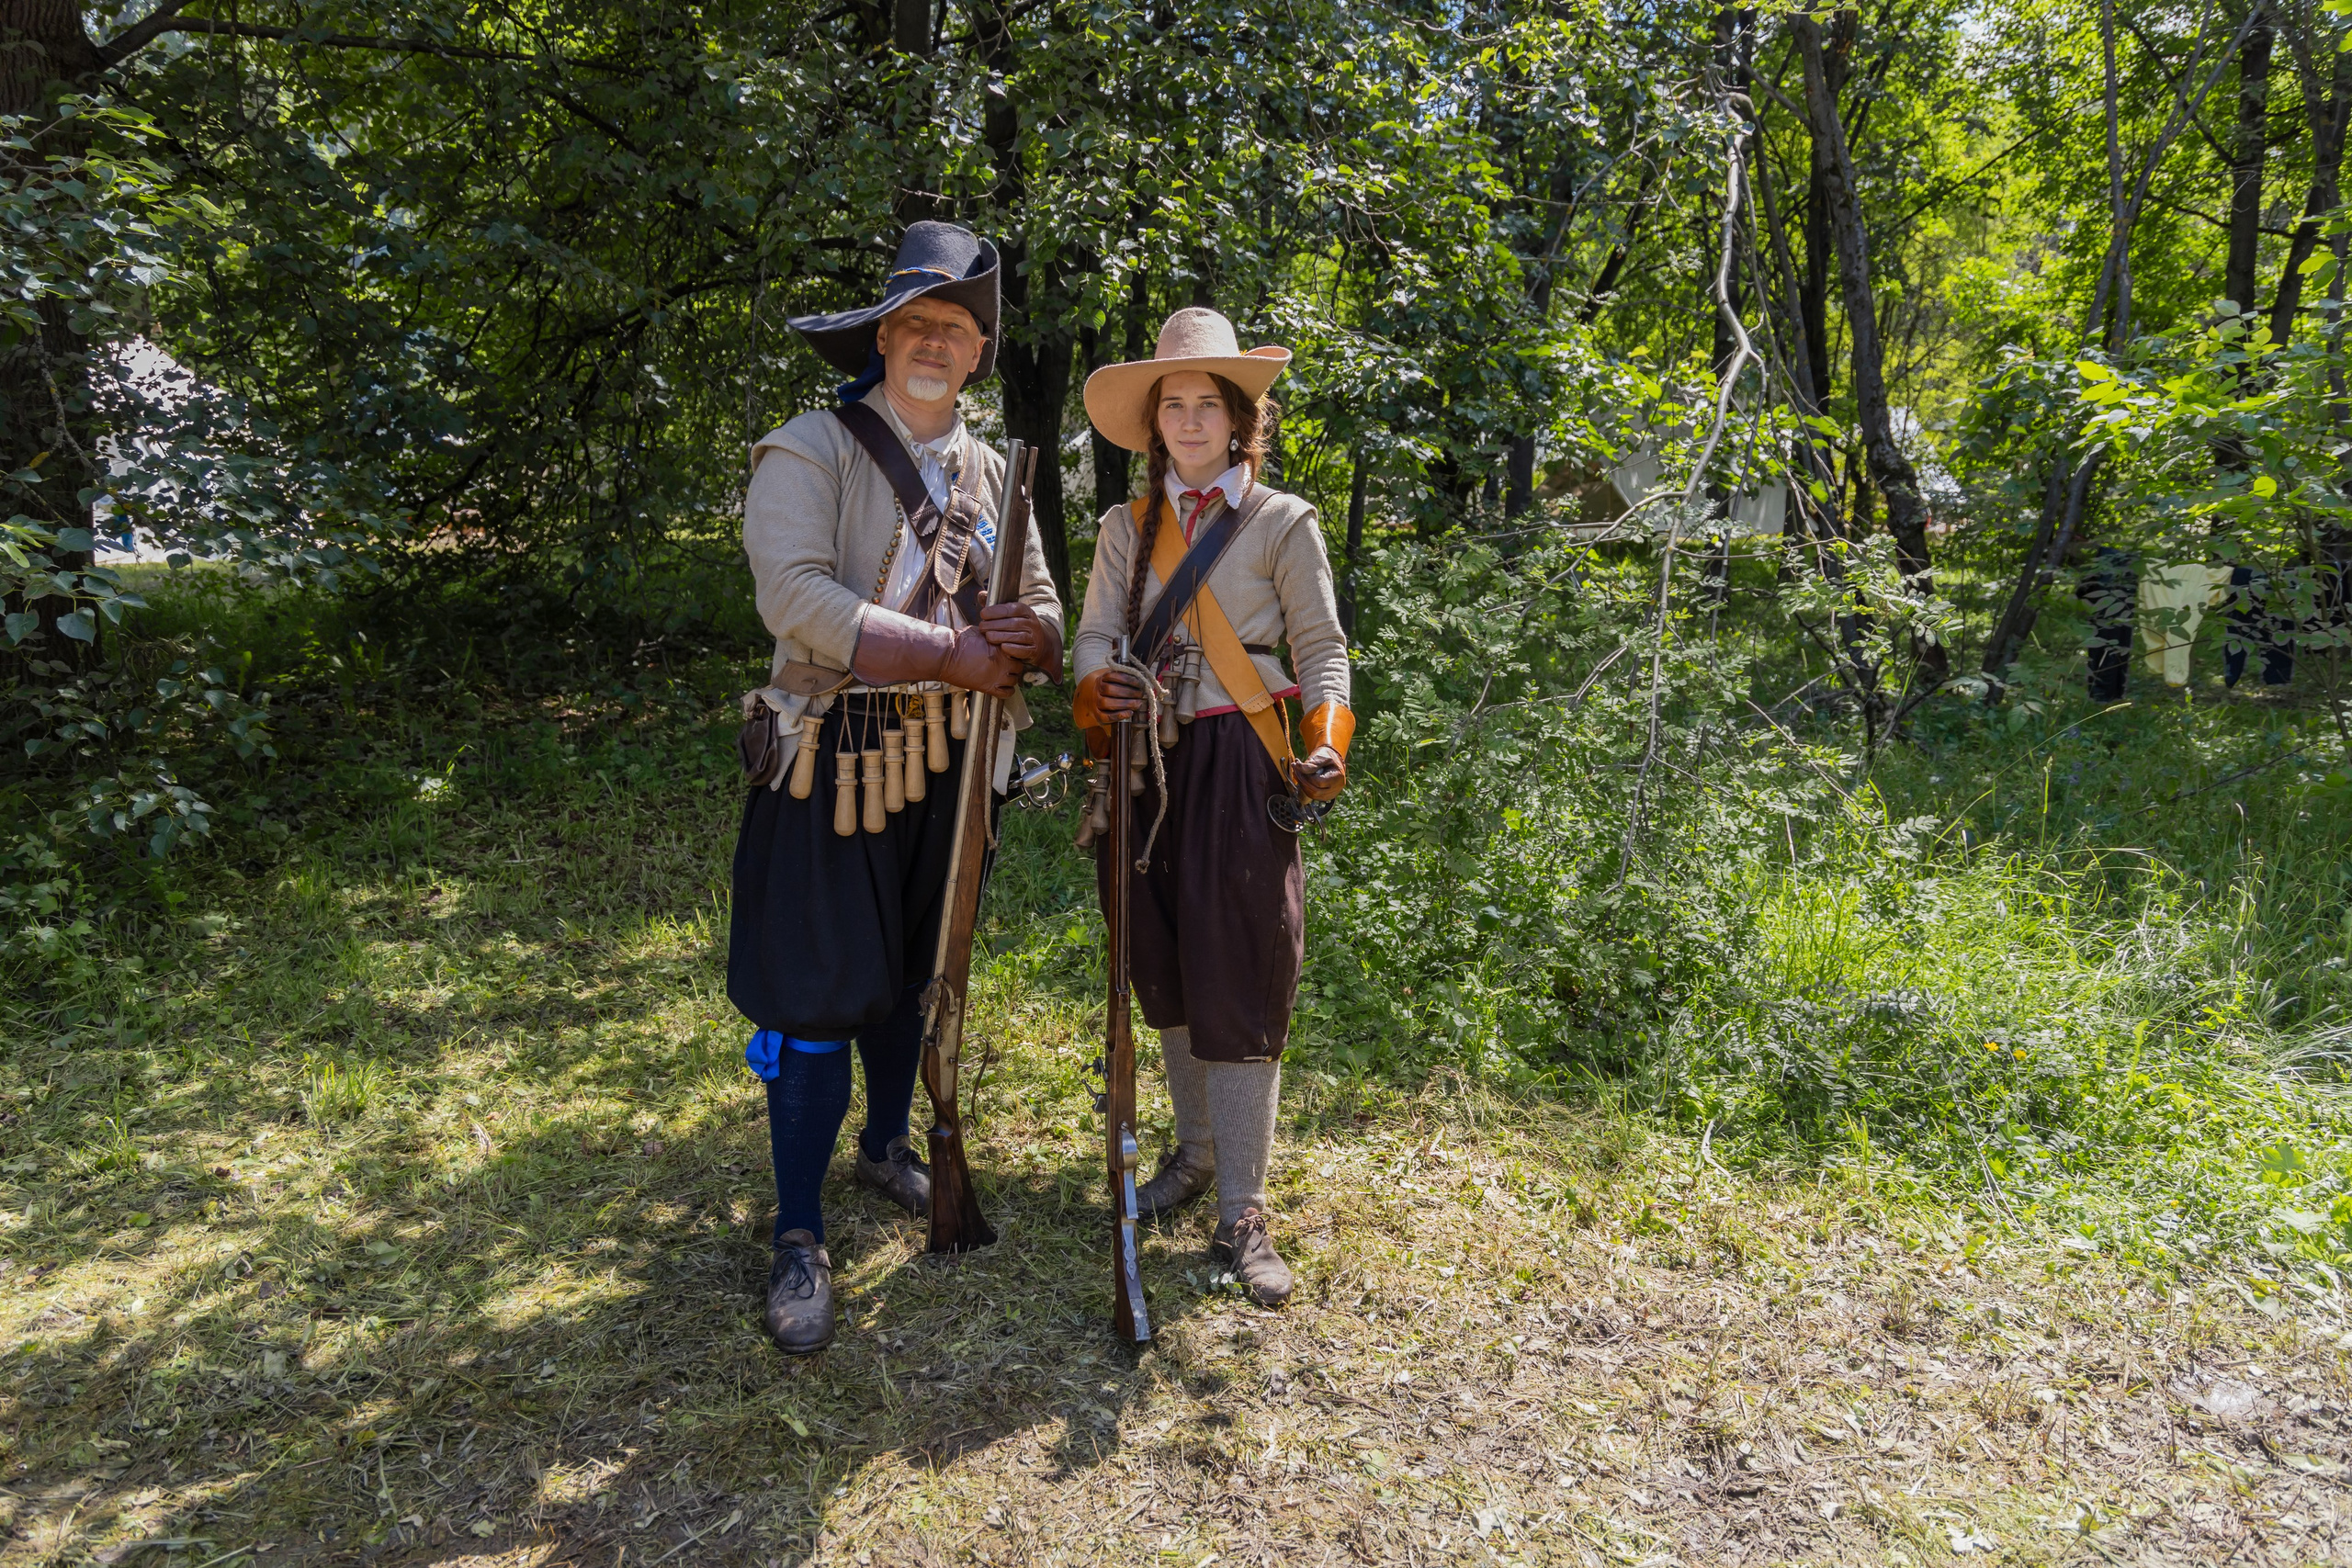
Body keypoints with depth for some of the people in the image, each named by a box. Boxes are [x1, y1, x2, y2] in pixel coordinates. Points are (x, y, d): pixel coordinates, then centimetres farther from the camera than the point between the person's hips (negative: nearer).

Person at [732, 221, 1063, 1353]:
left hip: (947, 761, 6)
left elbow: (1043, 606, 12)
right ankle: (798, 1239, 9)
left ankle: (887, 1143, 41)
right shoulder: (809, 451, -7)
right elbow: (793, 594, -22)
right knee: (815, 997, -4)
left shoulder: (986, 471, 12)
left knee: (906, 972, 19)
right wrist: (946, 652, -25)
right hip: (835, 760, -6)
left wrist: (1024, 636, -13)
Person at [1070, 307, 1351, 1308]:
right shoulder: (1126, 527, 11)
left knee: (1240, 982, -5)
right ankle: (1195, 1152, 33)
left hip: (1241, 767, -3)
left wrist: (1327, 744, -17)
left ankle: (1242, 1213, 4)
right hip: (1149, 764, 4)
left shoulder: (1283, 523, 2)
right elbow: (1094, 636, 2)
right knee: (1167, 972, 12)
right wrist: (1099, 687, -22)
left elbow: (1322, 649, 0)